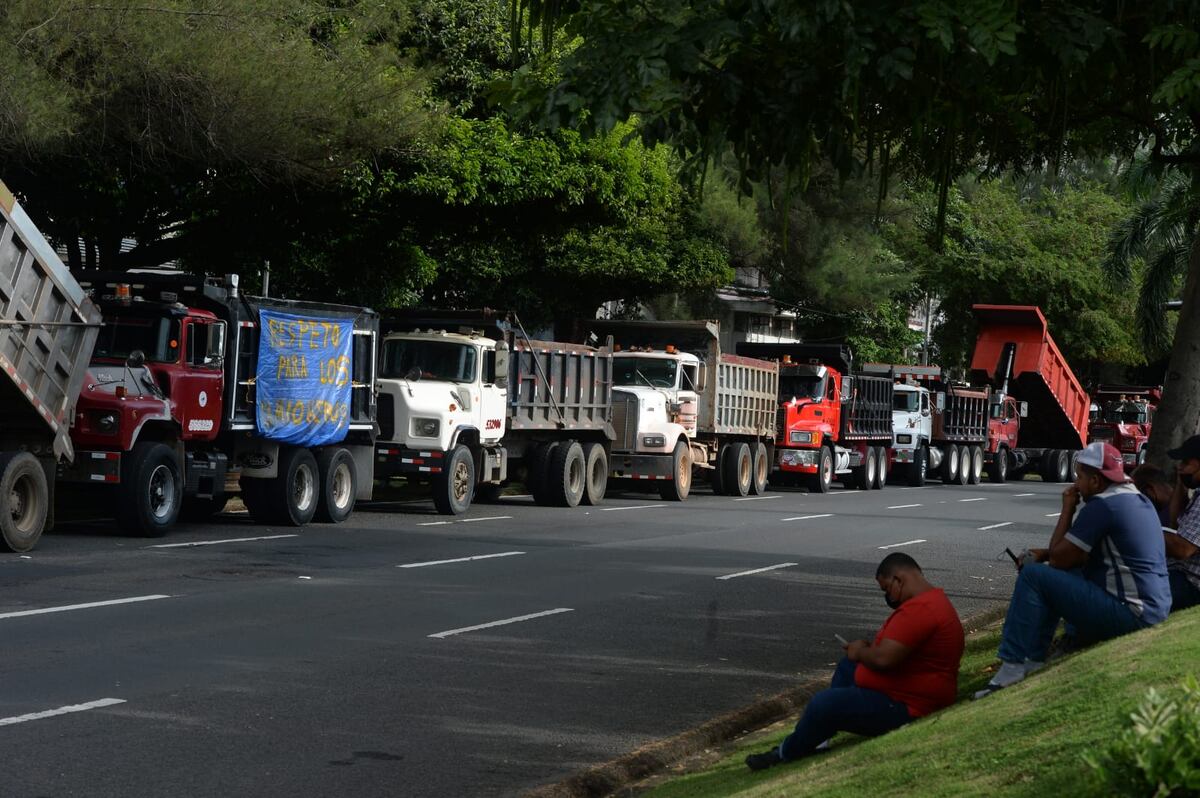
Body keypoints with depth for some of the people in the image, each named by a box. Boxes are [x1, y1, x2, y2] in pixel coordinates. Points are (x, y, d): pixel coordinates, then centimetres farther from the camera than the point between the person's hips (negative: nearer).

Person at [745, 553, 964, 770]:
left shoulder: (919, 609, -25)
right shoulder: (933, 600, 12)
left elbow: (884, 659, -30)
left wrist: (861, 652, -9)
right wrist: (867, 649, 8)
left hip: (905, 710, -12)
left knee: (823, 704, -17)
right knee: (848, 666, 27)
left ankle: (786, 753, 8)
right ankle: (818, 740, 23)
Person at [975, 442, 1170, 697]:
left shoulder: (1103, 505, -15)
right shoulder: (1139, 500, 15)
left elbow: (1060, 558, -10)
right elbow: (1081, 553, 24)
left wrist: (1067, 509, 0)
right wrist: (1044, 553, 13)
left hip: (1130, 614, -10)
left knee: (1033, 576, -10)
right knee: (1052, 575, 22)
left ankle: (1013, 669, -14)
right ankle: (1033, 661, 18)